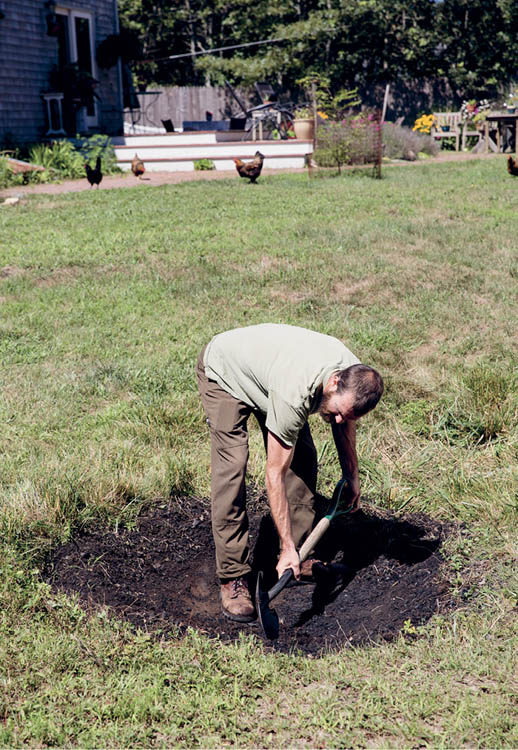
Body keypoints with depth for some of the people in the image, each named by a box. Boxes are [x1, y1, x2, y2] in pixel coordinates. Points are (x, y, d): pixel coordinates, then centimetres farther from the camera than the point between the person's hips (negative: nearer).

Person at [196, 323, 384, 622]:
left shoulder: (355, 376, -23)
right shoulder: (293, 395, -43)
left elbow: (344, 423, 3)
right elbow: (275, 474, -35)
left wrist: (352, 477, 10)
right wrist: (286, 548, -32)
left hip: (264, 361, 7)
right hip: (223, 370, -7)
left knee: (303, 457, -3)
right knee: (232, 466, -19)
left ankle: (302, 554, 10)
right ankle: (234, 578, -12)